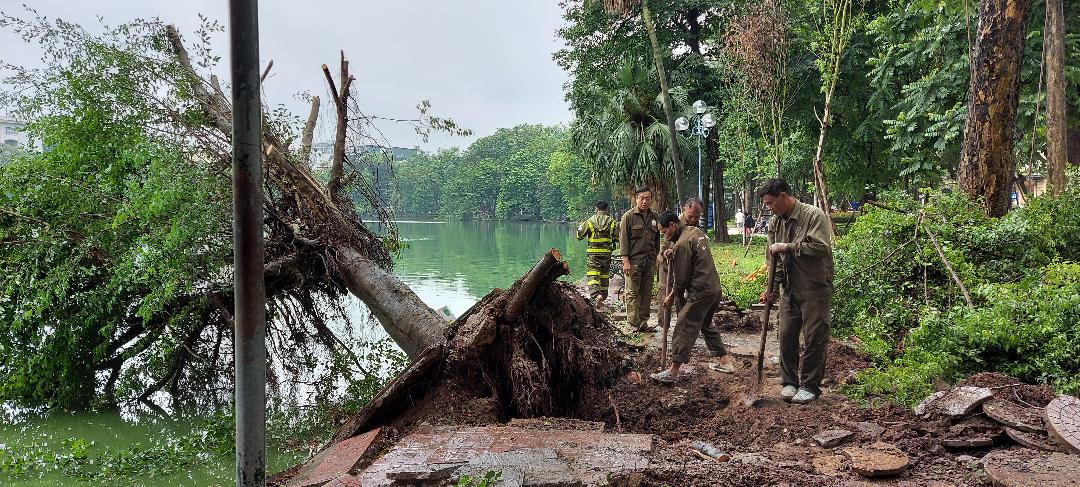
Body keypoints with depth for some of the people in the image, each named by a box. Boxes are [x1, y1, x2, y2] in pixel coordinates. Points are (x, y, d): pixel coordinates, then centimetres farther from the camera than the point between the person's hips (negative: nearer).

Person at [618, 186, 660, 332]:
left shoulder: (655, 217, 11)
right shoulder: (628, 216, -2)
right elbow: (623, 239, -5)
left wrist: (656, 260, 15)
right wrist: (626, 261, -11)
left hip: (649, 262, 5)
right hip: (633, 261, -5)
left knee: (647, 293, 7)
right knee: (633, 293, -3)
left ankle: (643, 323, 14)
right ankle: (633, 323, 1)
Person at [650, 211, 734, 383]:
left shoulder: (682, 244, -16)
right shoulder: (696, 231, 11)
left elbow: (682, 278, -13)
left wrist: (671, 297, 2)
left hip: (700, 293, -10)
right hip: (715, 288, 10)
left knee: (684, 328, -7)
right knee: (706, 325, 23)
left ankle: (673, 372, -8)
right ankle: (725, 362, 27)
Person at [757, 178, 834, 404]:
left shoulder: (814, 215, -12)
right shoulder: (775, 223, 8)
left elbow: (821, 247, -23)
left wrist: (788, 247, -19)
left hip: (814, 289, -6)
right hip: (789, 289, 6)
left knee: (814, 339, 0)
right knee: (786, 337, 8)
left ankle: (810, 386, 10)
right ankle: (789, 382, 21)